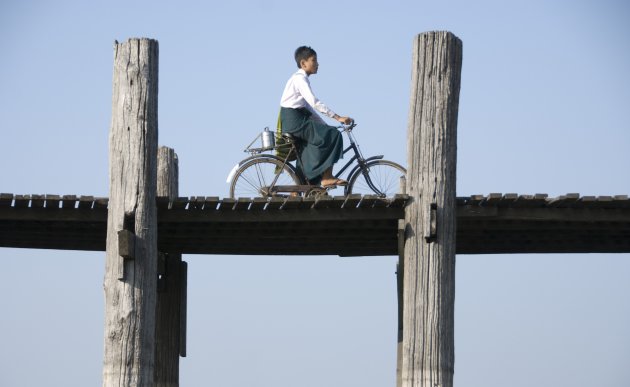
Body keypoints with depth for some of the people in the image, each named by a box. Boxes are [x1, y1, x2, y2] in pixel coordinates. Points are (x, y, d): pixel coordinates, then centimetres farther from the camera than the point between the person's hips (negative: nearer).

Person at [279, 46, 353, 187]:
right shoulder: (300, 79, -11)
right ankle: (327, 178, -18)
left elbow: (308, 107, 24)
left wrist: (324, 125, 17)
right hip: (294, 120, -10)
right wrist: (337, 117, -25)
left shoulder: (299, 78, 21)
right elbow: (314, 102, -23)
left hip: (294, 121, 10)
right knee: (332, 135, -16)